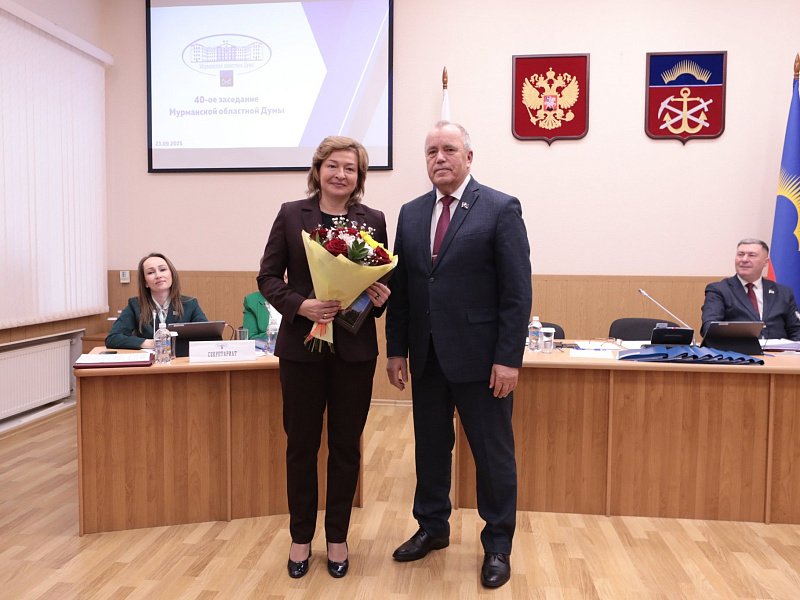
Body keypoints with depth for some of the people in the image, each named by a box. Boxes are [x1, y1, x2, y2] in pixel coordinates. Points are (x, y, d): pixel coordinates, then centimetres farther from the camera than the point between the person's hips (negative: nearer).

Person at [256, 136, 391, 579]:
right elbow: (268, 276, 0)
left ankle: (337, 536, 28)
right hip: (301, 345, -1)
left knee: (346, 444, 10)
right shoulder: (291, 214, 1)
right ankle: (301, 536, 28)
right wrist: (301, 305, -16)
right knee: (301, 444, 9)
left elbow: (383, 278, 10)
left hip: (355, 348, 1)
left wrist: (381, 296, -13)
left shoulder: (373, 220, 4)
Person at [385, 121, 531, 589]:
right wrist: (397, 349, 6)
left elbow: (518, 291, -10)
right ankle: (432, 528, 35)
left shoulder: (501, 209, -6)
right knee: (430, 446, 16)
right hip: (426, 356, 5)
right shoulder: (411, 213, 10)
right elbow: (400, 287, 10)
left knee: (493, 452, 7)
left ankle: (498, 545, 24)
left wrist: (509, 358, -14)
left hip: (480, 357, -5)